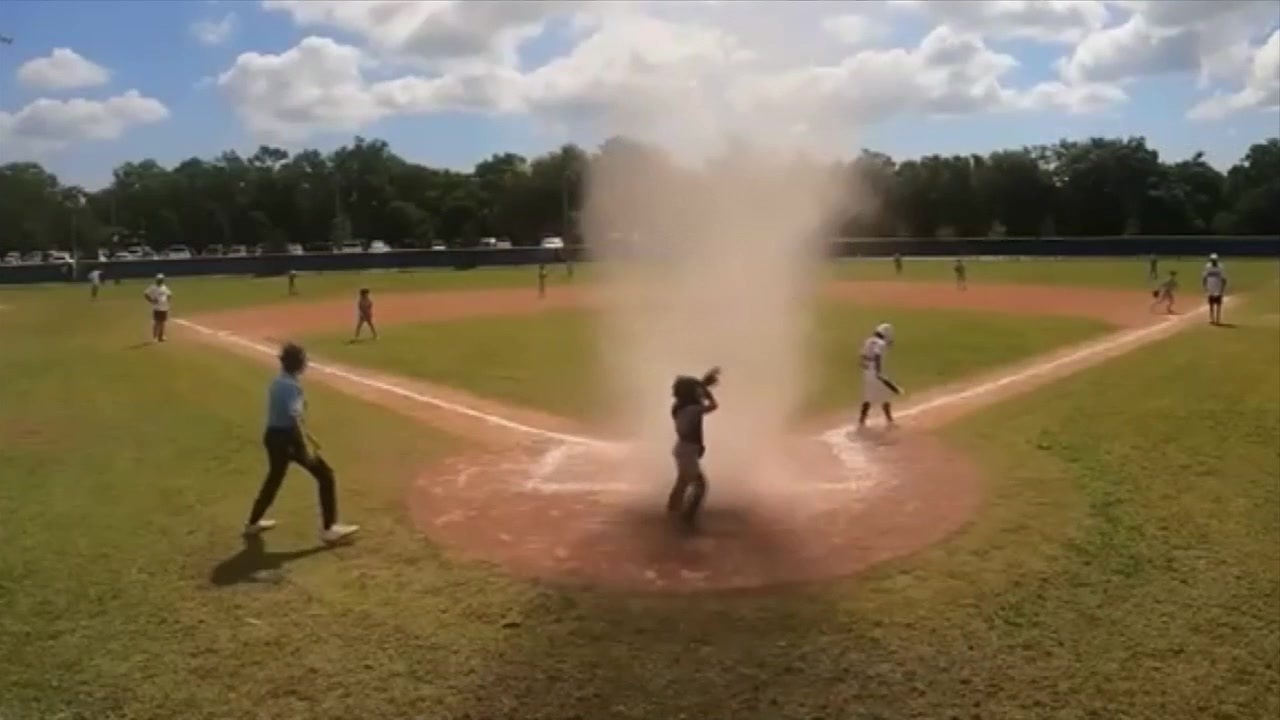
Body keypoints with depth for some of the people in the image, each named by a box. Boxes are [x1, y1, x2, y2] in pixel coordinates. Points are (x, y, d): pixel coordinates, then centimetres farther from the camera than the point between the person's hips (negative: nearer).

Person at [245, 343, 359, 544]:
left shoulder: (277, 383, 11)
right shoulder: (292, 386, -18)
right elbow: (294, 417, -27)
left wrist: (307, 436, 25)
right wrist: (307, 444, -28)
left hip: (273, 436, 9)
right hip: (287, 438, -9)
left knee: (274, 478, 28)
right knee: (325, 475, -2)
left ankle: (253, 522, 44)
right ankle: (329, 529, -4)